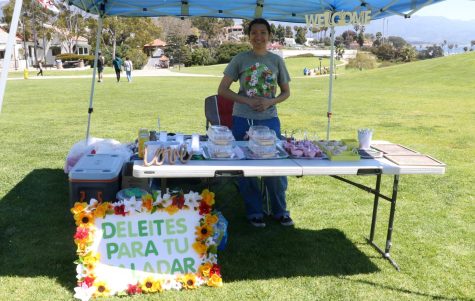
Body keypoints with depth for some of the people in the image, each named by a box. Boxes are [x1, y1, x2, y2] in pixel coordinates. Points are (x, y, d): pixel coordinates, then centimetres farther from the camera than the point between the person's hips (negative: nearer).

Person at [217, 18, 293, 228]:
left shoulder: (276, 60, 4)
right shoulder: (240, 59, -1)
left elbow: (286, 92, 10)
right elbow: (222, 90, -2)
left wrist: (270, 102, -10)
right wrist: (247, 101, -14)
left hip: (270, 120, 1)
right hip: (243, 120, -1)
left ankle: (280, 211, 22)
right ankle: (254, 212, 21)